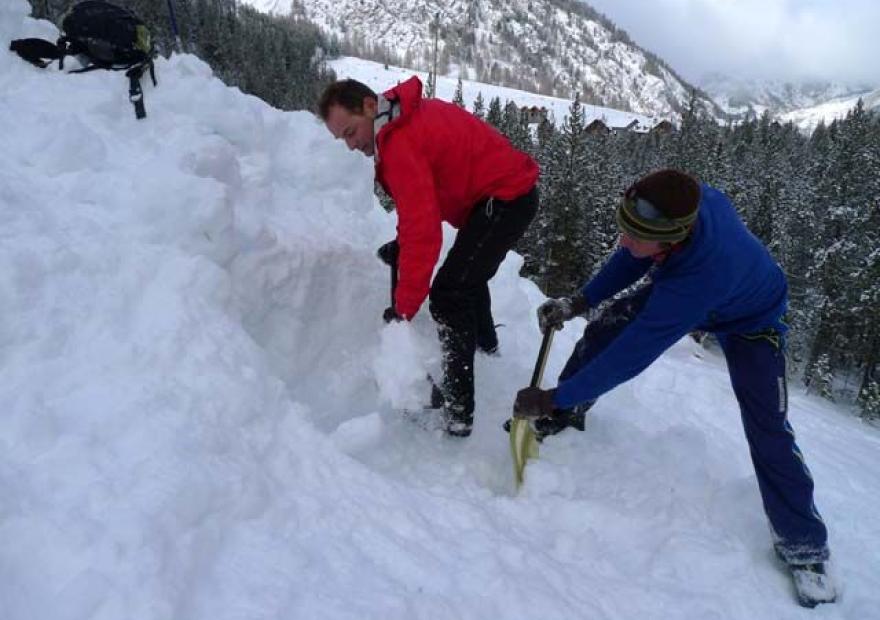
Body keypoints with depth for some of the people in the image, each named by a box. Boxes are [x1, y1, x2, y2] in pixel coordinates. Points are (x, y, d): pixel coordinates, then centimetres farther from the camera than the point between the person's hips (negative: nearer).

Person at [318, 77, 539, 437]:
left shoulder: (400, 144, -26)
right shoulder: (411, 116, 4)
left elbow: (423, 229, -31)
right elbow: (422, 204, 13)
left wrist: (404, 309, -27)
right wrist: (403, 245, 6)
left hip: (504, 200, -11)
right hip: (511, 192, 11)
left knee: (448, 295, -15)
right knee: (469, 276, 30)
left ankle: (457, 411, -12)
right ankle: (485, 342, 54)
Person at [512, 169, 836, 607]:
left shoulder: (698, 275, -50)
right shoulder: (685, 199, -33)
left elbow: (632, 355, -44)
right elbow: (631, 258, -12)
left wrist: (552, 398, -38)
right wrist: (578, 302, -21)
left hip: (750, 321, -6)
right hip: (677, 291, 6)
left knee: (769, 434, -12)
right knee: (606, 327, -12)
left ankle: (803, 546, 10)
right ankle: (562, 420, 9)